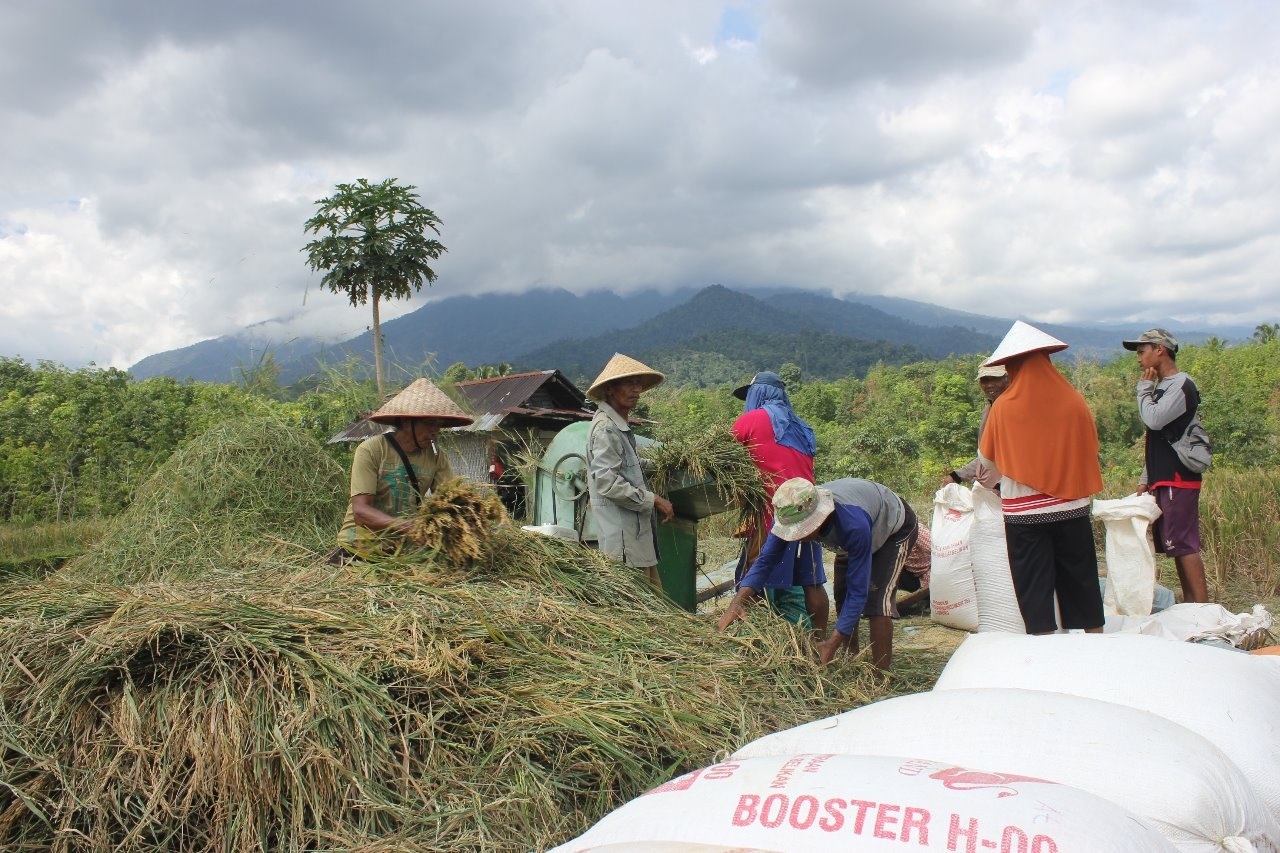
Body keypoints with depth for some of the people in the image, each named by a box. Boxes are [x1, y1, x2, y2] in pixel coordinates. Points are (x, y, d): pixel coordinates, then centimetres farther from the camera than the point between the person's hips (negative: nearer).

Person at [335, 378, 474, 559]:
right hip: (362, 546, -4)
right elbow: (361, 511, -16)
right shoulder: (371, 450, -10)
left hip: (407, 545, 4)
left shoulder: (436, 455, 2)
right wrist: (409, 526, -30)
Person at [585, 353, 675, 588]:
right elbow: (607, 482, -21)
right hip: (622, 536, -10)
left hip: (637, 531, 10)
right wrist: (653, 500, -15)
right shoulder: (605, 429, -14)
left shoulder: (620, 425, 18)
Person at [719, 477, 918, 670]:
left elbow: (858, 591, -40)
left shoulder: (854, 526, -47)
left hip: (896, 528, -6)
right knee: (842, 596, 6)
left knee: (877, 600, -20)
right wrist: (738, 602, -40)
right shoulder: (790, 515, -30)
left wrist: (832, 643, -42)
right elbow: (766, 560, -25)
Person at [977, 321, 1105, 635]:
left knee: (1034, 587, 6)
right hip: (1073, 508, 3)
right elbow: (1092, 449, 9)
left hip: (1024, 513, -2)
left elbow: (987, 459, 2)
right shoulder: (1074, 401, -4)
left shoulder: (1003, 407, -10)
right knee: (1080, 581, 15)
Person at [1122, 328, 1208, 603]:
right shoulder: (1161, 387, 18)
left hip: (1178, 481, -9)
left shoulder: (1182, 386, -11)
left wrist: (1144, 388, -8)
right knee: (1175, 547, 11)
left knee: (1185, 547, -9)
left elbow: (1154, 420, -23)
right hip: (1163, 481, 9)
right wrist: (1145, 479, 19)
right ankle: (1190, 606, 16)